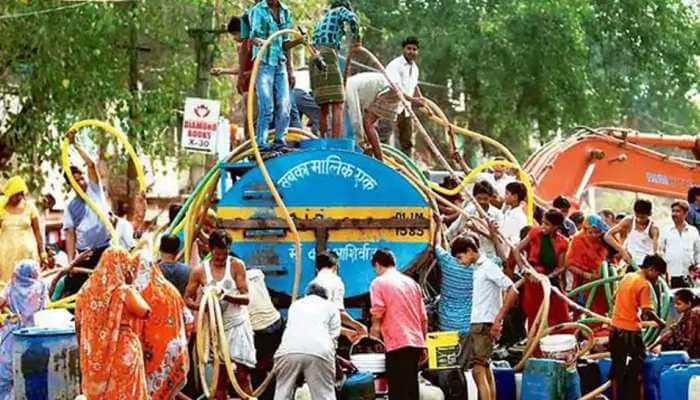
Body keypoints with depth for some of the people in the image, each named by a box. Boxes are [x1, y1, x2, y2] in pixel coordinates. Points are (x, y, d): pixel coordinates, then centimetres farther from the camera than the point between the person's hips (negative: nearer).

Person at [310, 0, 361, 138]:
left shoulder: (323, 18, 32)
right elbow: (352, 18, -12)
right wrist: (356, 38, 1)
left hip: (314, 60, 8)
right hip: (327, 56, -7)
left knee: (324, 107, 8)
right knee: (337, 105, -12)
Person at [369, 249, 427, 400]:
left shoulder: (379, 283, -1)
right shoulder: (411, 283, 18)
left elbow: (377, 316, -10)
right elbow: (424, 319, 18)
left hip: (397, 344, -7)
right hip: (416, 343, 7)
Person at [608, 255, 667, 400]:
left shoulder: (627, 277, 9)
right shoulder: (644, 284, -14)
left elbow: (615, 298, 20)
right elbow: (647, 311, -20)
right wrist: (660, 322, -4)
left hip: (615, 328, 8)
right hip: (631, 330, -7)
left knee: (617, 368, 14)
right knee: (637, 368, 2)